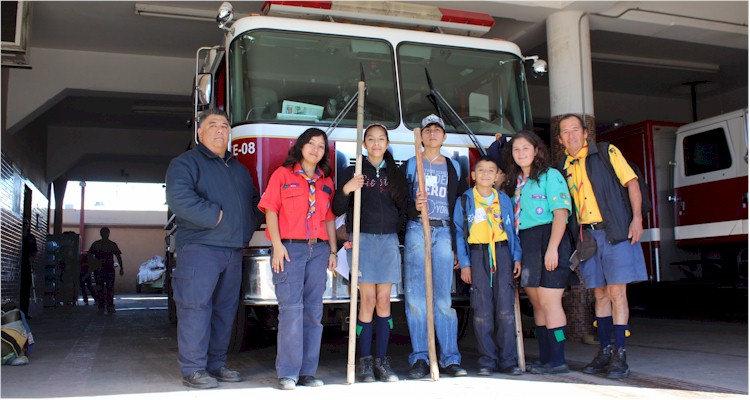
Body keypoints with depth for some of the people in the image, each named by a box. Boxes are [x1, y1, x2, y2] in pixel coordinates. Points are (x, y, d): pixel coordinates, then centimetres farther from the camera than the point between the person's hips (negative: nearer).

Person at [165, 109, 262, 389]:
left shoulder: (238, 168, 21)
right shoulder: (186, 163, -1)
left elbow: (255, 202, 27)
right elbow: (179, 198, -18)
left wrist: (249, 224, 8)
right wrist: (216, 216, -18)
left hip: (233, 250, 7)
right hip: (199, 248, -7)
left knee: (225, 309, 10)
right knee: (196, 307, -6)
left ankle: (216, 363, 20)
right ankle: (192, 369, 1)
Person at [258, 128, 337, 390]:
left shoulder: (326, 181, 17)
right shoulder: (283, 174, 4)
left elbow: (329, 218, 17)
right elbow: (270, 210, -2)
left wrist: (333, 250, 11)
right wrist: (277, 245, -11)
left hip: (318, 250, 5)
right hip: (289, 249, -5)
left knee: (313, 311, 5)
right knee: (291, 308, -9)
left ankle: (307, 371, 11)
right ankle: (287, 373, -3)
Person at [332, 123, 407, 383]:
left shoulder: (397, 175, 14)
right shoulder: (353, 172, 5)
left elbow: (403, 210, 19)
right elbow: (338, 210, -1)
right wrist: (345, 190, -18)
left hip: (388, 240, 3)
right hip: (362, 239, -3)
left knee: (384, 300, 2)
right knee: (368, 299, -6)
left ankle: (381, 361, 8)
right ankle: (364, 361, 2)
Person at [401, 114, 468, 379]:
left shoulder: (453, 167, 17)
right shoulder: (410, 165, 12)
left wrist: (458, 245, 9)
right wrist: (413, 206, -19)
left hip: (444, 232, 1)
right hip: (416, 230, -1)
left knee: (443, 297, -2)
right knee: (416, 296, -5)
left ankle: (450, 359, 3)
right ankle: (420, 359, 0)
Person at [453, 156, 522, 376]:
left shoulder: (504, 199, 11)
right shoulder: (465, 200, 5)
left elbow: (512, 230, 13)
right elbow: (459, 232, 4)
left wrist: (516, 258, 5)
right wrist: (464, 263, -2)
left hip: (502, 253, 1)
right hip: (478, 255, -1)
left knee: (506, 307, -3)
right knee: (482, 310, -2)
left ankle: (508, 360, 5)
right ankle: (487, 361, 7)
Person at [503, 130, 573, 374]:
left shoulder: (550, 175, -2)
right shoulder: (516, 182, 19)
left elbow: (561, 212, -12)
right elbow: (513, 217, 15)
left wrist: (552, 247, -20)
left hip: (547, 239, -7)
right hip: (524, 244, 8)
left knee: (549, 302, -9)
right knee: (537, 303, 9)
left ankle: (557, 360, -4)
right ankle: (545, 358, 15)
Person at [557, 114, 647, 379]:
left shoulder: (607, 153, 2)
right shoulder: (564, 167, 14)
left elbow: (631, 181, -3)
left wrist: (636, 218, -13)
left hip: (615, 233, -4)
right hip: (588, 235, 4)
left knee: (617, 292, -7)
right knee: (600, 294, 8)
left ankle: (620, 355, -3)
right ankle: (605, 351, 15)